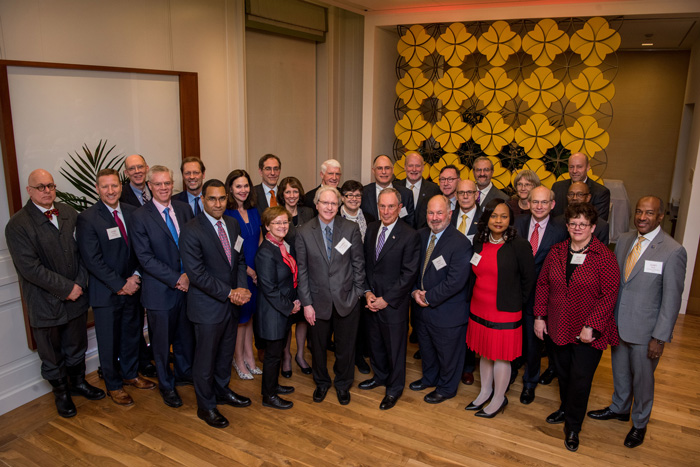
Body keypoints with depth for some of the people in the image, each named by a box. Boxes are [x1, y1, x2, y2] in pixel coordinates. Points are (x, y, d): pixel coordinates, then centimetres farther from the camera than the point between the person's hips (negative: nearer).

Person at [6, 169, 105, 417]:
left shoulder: (69, 213, 2)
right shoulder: (17, 225, -14)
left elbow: (82, 251, 3)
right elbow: (29, 267, -20)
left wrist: (80, 282, -10)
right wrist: (66, 288, -19)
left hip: (76, 297, 4)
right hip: (45, 303, -4)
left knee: (76, 347, 21)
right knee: (52, 355, 15)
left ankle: (78, 382, 43)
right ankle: (61, 392, 35)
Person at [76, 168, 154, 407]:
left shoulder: (132, 212, 2)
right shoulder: (87, 218, -13)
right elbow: (92, 260, -16)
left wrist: (136, 277, -10)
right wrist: (119, 285, -16)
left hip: (132, 287, 5)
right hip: (106, 291, -4)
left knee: (131, 333, 19)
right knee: (109, 341, 10)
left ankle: (130, 373, 41)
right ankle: (113, 385, 29)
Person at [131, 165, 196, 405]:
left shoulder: (184, 209, 4)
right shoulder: (140, 216, -10)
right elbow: (145, 258, -14)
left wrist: (190, 274, -9)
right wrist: (176, 279, -18)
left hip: (188, 284, 4)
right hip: (160, 290, -4)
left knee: (186, 335, 18)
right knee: (162, 340, 12)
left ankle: (184, 372, 41)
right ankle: (166, 385, 31)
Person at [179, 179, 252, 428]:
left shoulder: (232, 224, 4)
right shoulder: (191, 231, -18)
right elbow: (196, 273, -22)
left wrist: (241, 288, -9)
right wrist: (229, 293, -20)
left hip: (231, 304, 7)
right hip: (208, 306, -6)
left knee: (226, 352, 22)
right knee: (206, 357, 9)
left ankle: (222, 390, 44)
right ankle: (206, 406, 28)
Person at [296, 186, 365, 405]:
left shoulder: (351, 229, -5)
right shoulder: (304, 232, -6)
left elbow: (358, 263, 0)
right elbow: (302, 270, -4)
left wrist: (358, 292, -2)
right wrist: (306, 303, -6)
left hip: (346, 298, 0)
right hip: (318, 300, 0)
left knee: (345, 346, 14)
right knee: (318, 345, 17)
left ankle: (343, 384, 38)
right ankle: (321, 382, 42)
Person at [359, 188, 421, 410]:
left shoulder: (410, 236, -15)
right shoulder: (371, 229, 4)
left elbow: (409, 274, -15)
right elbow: (365, 264, 8)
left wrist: (386, 299, -15)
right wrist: (368, 292, -4)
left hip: (394, 303, -5)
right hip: (372, 301, 5)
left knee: (395, 347, 10)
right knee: (375, 343, 21)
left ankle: (394, 388, 31)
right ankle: (380, 376, 45)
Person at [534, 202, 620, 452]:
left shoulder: (604, 257, -11)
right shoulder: (557, 252, 3)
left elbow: (609, 295, -13)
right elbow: (543, 284, 7)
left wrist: (591, 326, -17)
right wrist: (540, 316, 2)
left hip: (588, 332, -4)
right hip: (559, 327, 4)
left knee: (580, 378, 3)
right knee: (563, 372, 18)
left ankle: (572, 427, 22)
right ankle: (565, 409, 43)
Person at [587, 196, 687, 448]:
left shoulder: (673, 251, -17)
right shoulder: (624, 240, 1)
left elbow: (672, 298, -15)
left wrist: (660, 337, -14)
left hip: (645, 330, -5)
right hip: (618, 322, 5)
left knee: (642, 378, 14)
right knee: (620, 371, 23)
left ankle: (640, 423, 38)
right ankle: (619, 408, 48)